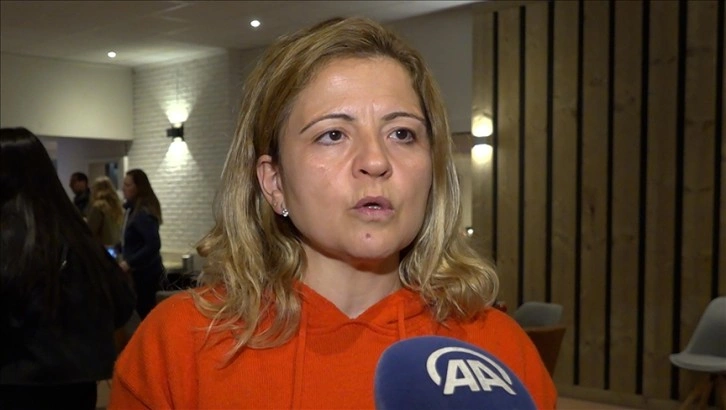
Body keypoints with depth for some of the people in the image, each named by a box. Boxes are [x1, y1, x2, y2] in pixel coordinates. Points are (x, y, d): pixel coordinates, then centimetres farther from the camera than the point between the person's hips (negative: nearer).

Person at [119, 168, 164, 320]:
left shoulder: (143, 212, -20)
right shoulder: (133, 209, 11)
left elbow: (154, 245, -28)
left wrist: (129, 264, -25)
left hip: (145, 272, -10)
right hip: (140, 271, 10)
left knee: (144, 312, -5)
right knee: (146, 312, 14)